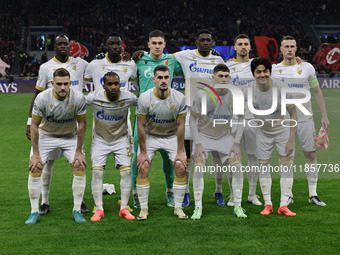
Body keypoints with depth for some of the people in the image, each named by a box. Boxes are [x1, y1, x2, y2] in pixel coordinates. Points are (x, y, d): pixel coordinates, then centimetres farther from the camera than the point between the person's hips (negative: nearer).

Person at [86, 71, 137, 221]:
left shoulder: (129, 98, -19)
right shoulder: (94, 98, -22)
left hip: (121, 139, 1)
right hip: (100, 139, 0)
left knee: (126, 171, -9)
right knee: (97, 171, -11)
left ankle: (124, 208, 2)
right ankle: (99, 209, -2)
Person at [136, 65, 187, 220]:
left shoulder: (179, 98, -17)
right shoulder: (144, 98, -21)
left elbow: (180, 126, -11)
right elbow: (141, 126, -14)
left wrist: (180, 152, -11)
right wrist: (143, 152, -13)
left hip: (172, 136, 1)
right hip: (150, 136, -1)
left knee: (181, 167, -12)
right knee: (143, 168, -13)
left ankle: (178, 208, 2)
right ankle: (143, 208, 0)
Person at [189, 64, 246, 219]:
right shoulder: (203, 95, -19)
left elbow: (241, 119, 1)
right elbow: (193, 119, -10)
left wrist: (236, 143, -6)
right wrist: (197, 144, -15)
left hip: (225, 137, 2)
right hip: (204, 136, -2)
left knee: (237, 167, -10)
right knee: (199, 168, -17)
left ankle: (237, 207, 4)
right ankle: (198, 208, -5)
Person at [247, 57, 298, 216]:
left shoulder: (281, 88, -24)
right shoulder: (249, 90, -18)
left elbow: (293, 114, -14)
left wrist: (291, 140, -17)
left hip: (283, 130, -1)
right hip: (263, 132, 1)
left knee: (287, 166, -6)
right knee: (263, 168, 1)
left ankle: (283, 205, 1)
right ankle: (267, 204, 11)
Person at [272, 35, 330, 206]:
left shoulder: (307, 67, 2)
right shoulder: (274, 70, 2)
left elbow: (317, 92, 8)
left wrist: (324, 116, 5)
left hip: (305, 118, 0)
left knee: (311, 154, 1)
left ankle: (313, 194, 9)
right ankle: (288, 195, 12)